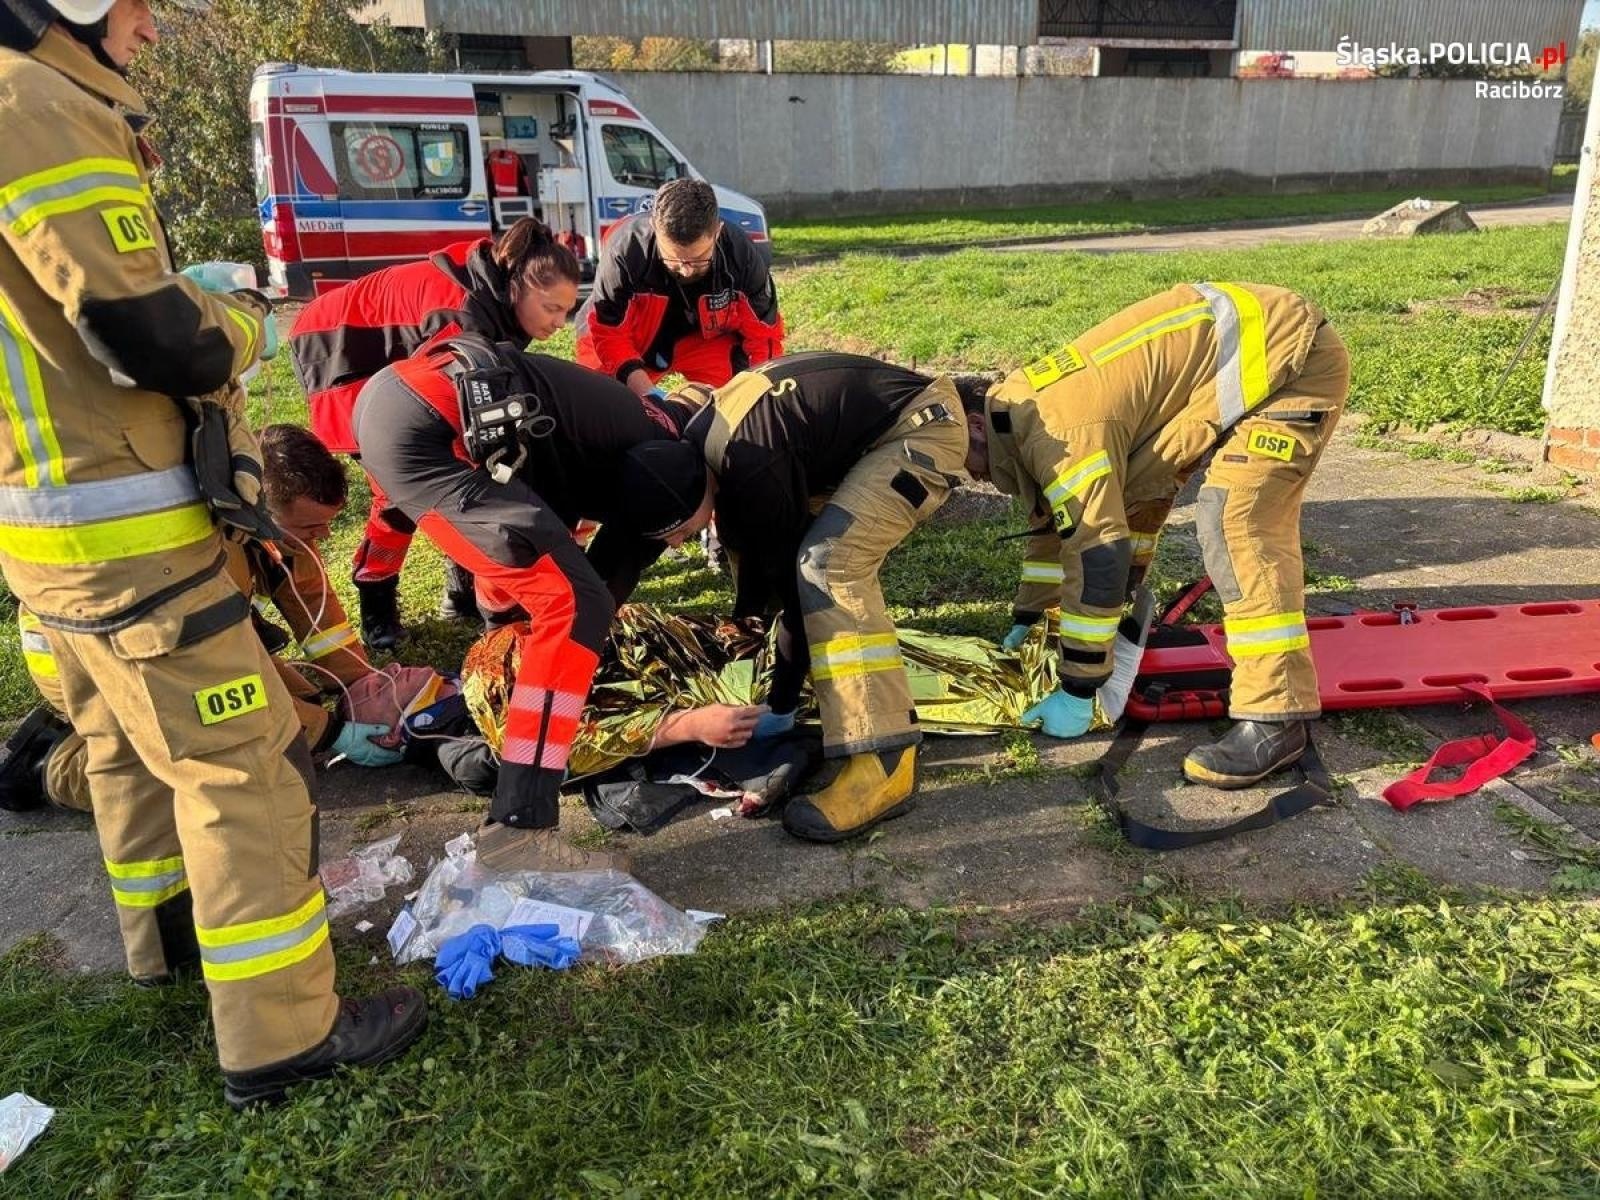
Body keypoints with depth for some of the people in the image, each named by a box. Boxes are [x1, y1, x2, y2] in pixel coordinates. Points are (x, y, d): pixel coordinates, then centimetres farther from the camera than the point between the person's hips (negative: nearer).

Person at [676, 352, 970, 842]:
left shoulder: (751, 467, -29)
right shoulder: (699, 440, -1)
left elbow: (791, 579, -20)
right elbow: (748, 555, 14)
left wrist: (781, 703, -11)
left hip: (925, 428, -10)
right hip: (870, 427, 10)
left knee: (830, 563, -26)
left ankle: (885, 764, -26)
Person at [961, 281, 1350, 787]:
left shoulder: (1059, 431, -25)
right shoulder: (1022, 406, 6)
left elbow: (1099, 552, -26)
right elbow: (1059, 521, 19)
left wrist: (1077, 692, -18)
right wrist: (1027, 620, 26)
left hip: (1289, 356, -10)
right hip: (1247, 347, 10)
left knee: (1235, 520, -22)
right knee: (1132, 490, 9)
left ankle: (1276, 718, -18)